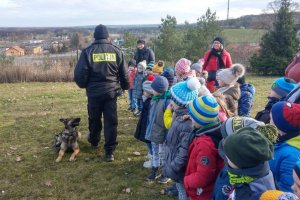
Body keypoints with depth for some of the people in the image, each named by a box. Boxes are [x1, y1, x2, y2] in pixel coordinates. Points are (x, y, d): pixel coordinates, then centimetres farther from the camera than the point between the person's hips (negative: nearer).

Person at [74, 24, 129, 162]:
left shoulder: (88, 51, -5)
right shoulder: (116, 51, 1)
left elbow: (79, 73, -7)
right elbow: (124, 73, 5)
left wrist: (83, 85, 14)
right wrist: (125, 86, 22)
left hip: (94, 91, 0)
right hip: (111, 91, 0)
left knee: (94, 119, 20)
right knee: (111, 121, 3)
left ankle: (94, 140, 43)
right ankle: (110, 152, 2)